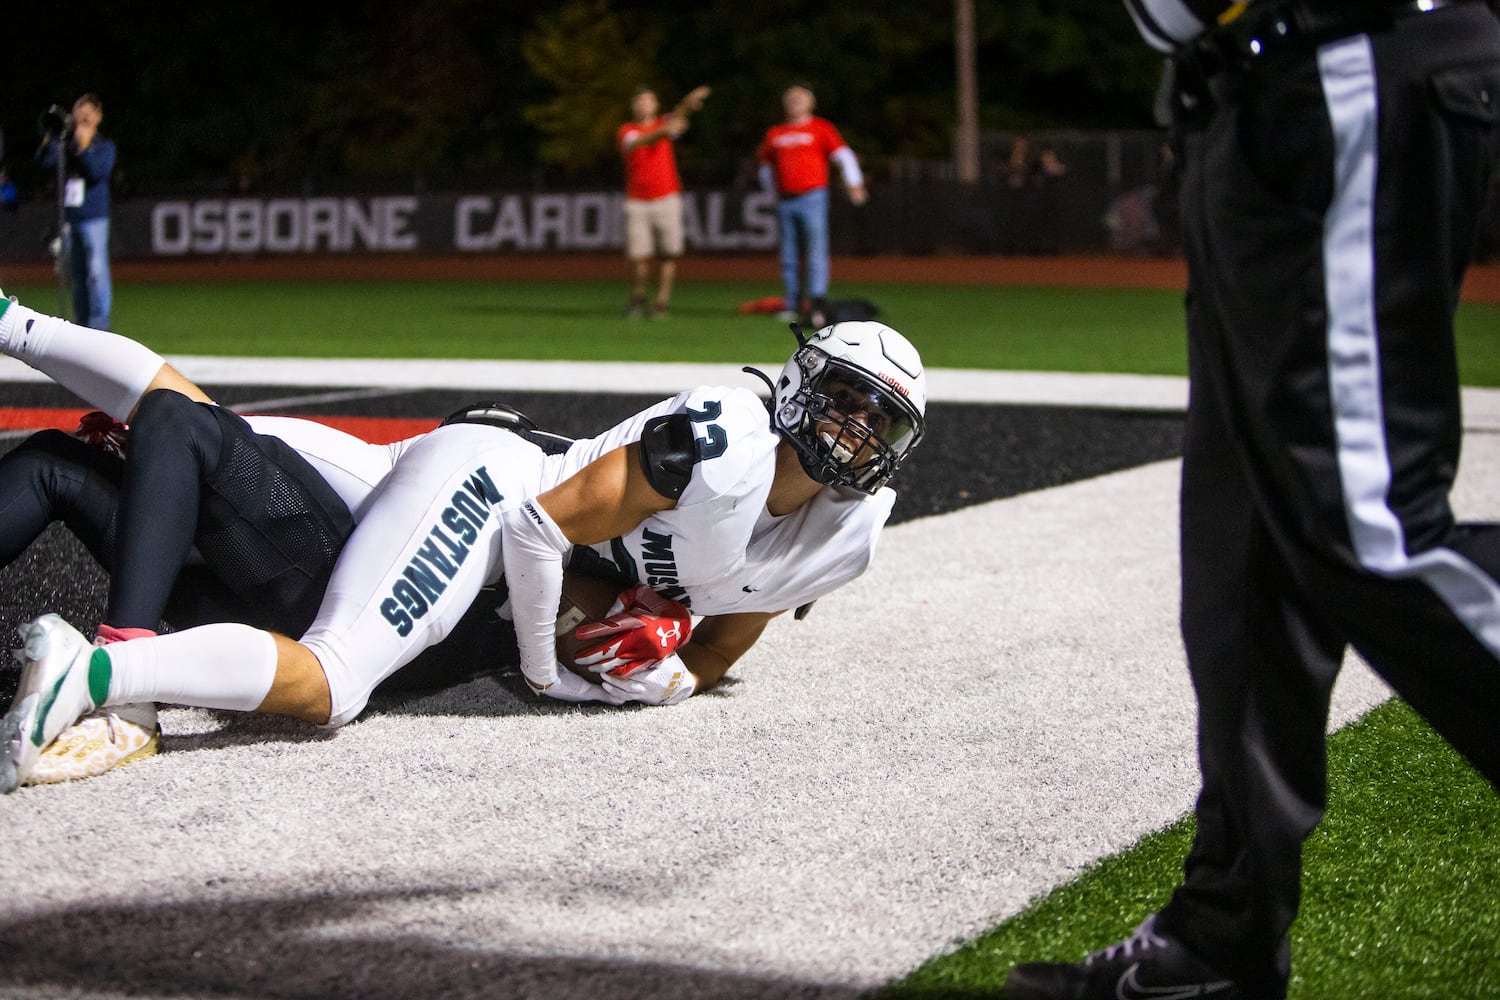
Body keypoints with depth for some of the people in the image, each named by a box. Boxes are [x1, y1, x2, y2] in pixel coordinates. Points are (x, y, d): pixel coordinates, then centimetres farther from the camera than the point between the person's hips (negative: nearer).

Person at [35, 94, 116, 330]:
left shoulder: (104, 146, 3)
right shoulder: (65, 142, 12)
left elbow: (99, 172, -13)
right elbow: (43, 162, 0)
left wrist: (84, 147, -19)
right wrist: (51, 138, -11)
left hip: (94, 217, -4)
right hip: (68, 216, 4)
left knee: (96, 270, -13)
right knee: (77, 274, 9)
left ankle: (99, 322, -13)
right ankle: (82, 322, 15)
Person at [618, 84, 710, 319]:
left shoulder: (664, 122, 7)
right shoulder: (627, 131, 4)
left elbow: (678, 114, -15)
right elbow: (638, 141, -20)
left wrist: (691, 99, -40)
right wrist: (664, 130, -39)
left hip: (667, 200, 1)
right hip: (637, 202, -1)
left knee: (668, 253, -4)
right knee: (638, 255, -4)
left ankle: (662, 300, 4)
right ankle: (637, 297, 17)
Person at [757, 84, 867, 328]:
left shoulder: (821, 128, 3)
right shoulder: (775, 133, 15)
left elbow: (843, 155, -5)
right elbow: (765, 163, 27)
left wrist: (854, 185, -16)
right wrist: (772, 190, 20)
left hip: (812, 197, -5)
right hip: (785, 201, 5)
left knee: (816, 249, -12)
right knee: (789, 255, 7)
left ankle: (817, 302, -17)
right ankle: (792, 305, 13)